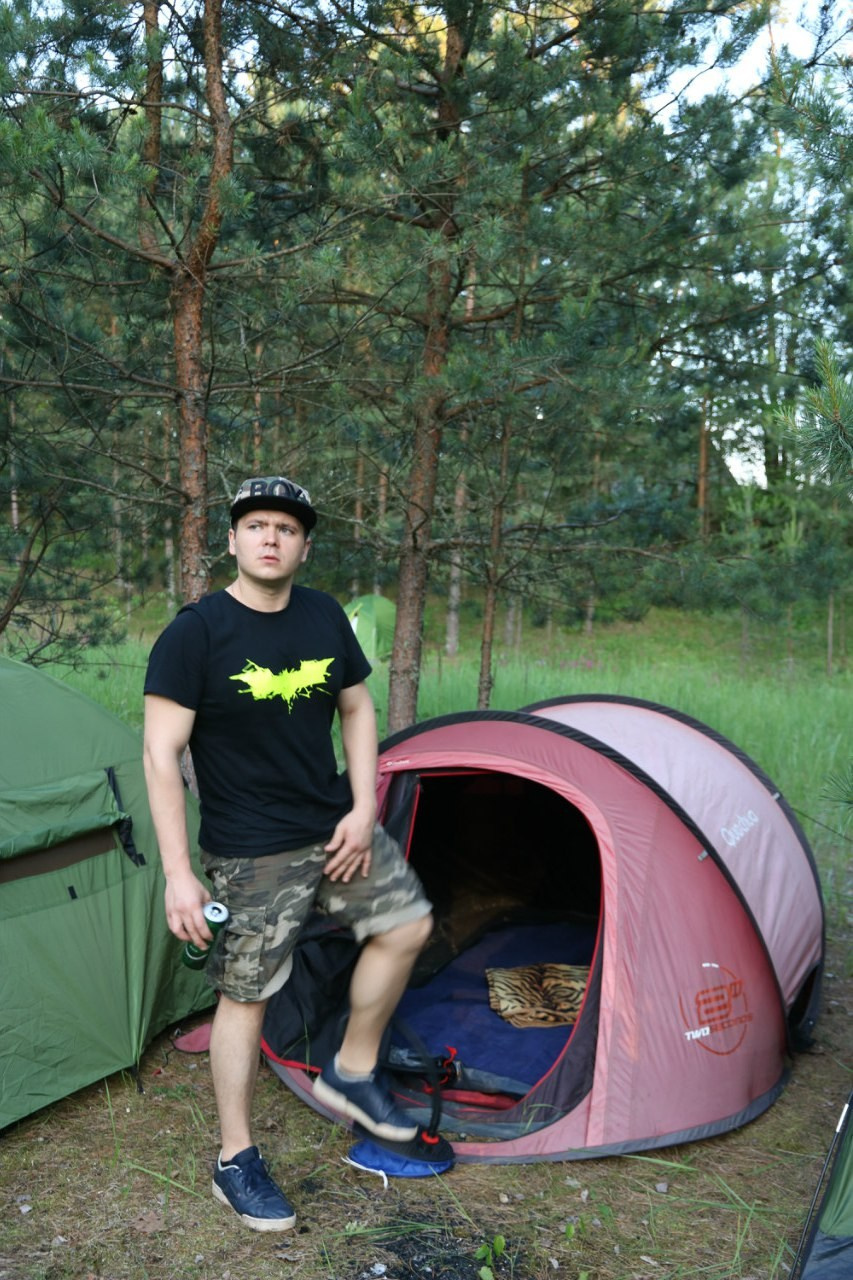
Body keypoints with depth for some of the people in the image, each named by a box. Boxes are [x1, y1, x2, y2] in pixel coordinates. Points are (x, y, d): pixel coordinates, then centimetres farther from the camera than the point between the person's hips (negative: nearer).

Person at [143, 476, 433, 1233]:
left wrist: (363, 809, -1)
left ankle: (352, 1074, 28)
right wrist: (178, 873, -22)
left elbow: (358, 710, 10)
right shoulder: (196, 633, -17)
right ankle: (236, 1163, 22)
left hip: (333, 824, 6)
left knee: (406, 922, 9)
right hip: (251, 853, -6)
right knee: (245, 995, 3)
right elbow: (161, 755, -18)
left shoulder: (325, 617, 0)